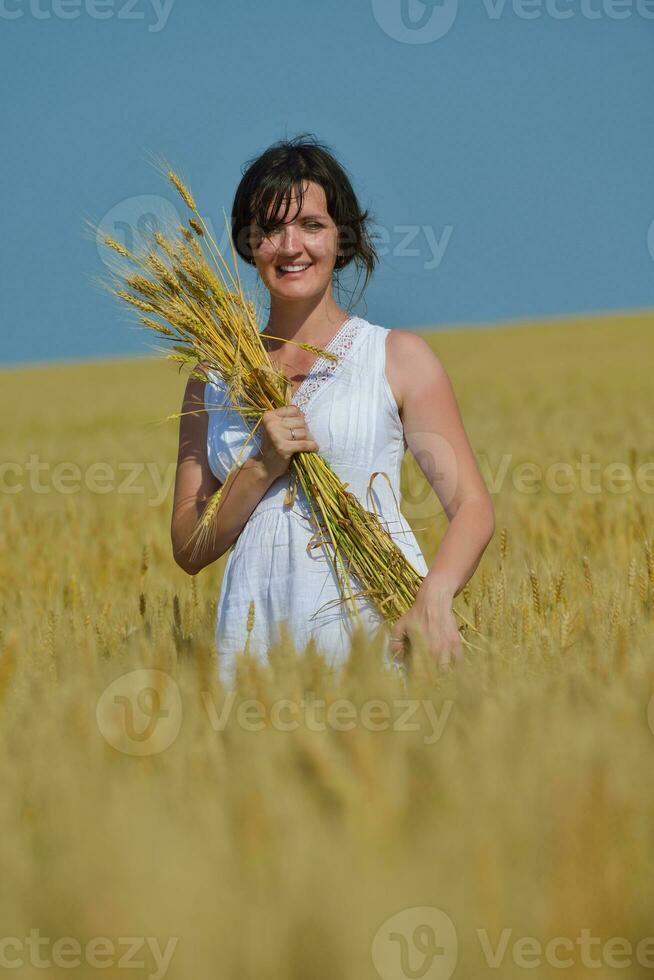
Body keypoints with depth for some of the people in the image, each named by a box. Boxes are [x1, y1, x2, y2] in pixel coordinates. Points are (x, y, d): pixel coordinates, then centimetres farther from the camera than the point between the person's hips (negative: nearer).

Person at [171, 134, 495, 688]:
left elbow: (472, 507, -1)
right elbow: (189, 550, 11)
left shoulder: (398, 357, 6)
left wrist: (435, 599, -20)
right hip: (260, 634, 2)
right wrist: (264, 466, -5)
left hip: (379, 627, -2)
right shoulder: (216, 375, 14)